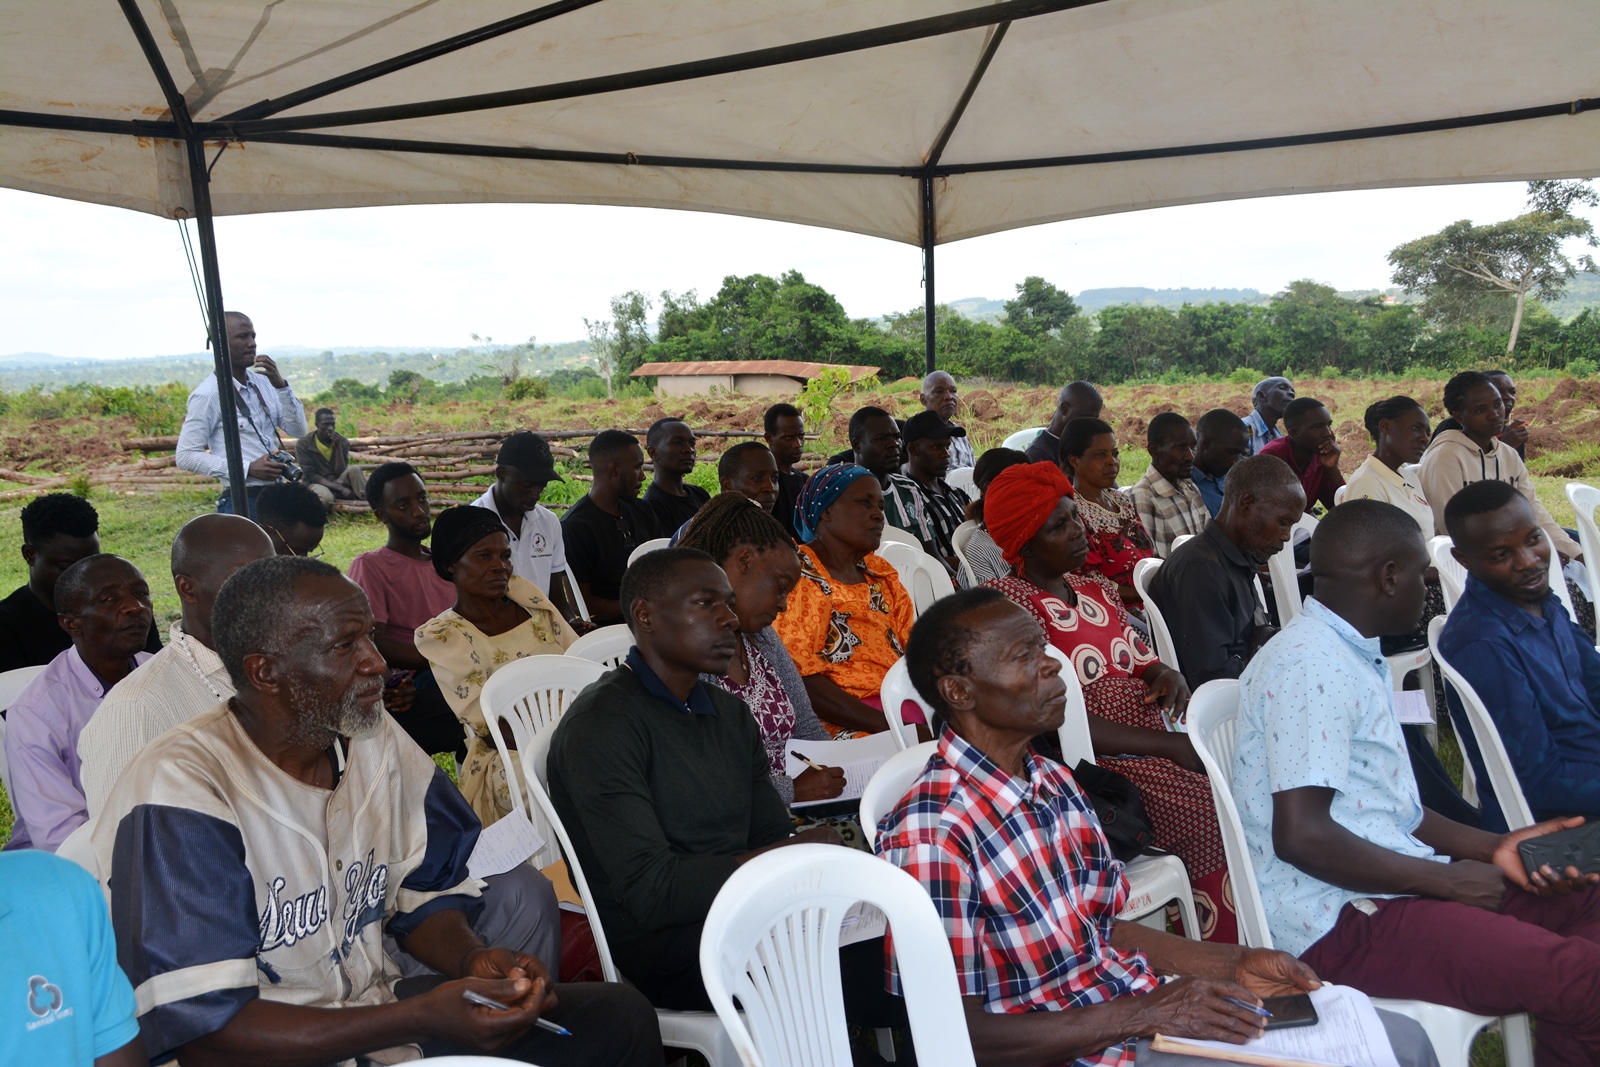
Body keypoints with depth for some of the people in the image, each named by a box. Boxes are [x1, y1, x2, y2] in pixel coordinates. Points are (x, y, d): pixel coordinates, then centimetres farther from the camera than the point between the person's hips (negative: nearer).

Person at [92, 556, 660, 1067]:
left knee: (621, 1015, -7)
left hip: (375, 1011, 7)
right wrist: (421, 1019, -28)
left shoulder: (375, 741, 1)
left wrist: (475, 960, -11)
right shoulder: (180, 792, -20)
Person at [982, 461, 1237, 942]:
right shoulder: (1008, 602, -7)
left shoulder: (1097, 589, 18)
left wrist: (1167, 675, -3)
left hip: (1156, 747, 8)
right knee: (1217, 813, -25)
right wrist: (1167, 745, -16)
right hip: (1096, 764, -8)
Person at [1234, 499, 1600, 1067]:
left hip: (1389, 885, 11)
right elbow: (1301, 836, -24)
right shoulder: (1311, 668, -19)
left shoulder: (1353, 657, 15)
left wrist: (1493, 846, 9)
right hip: (1342, 922, -11)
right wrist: (1445, 880, -13)